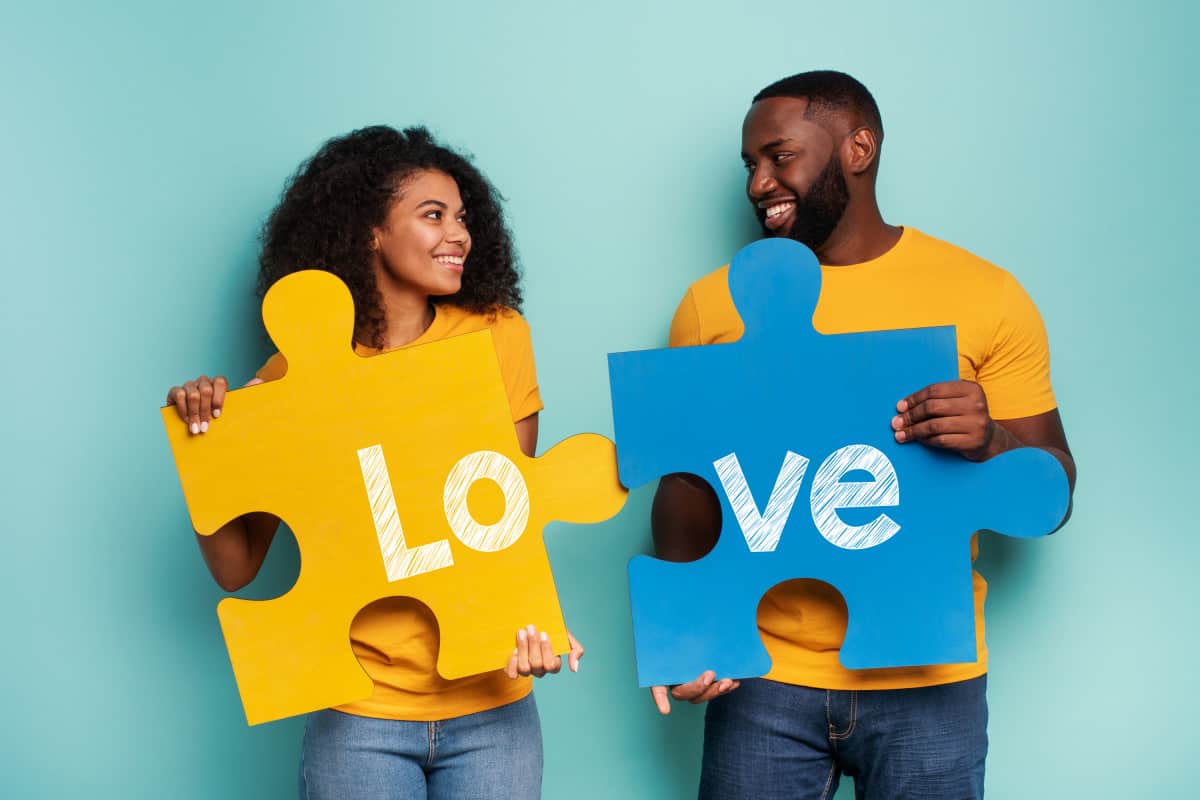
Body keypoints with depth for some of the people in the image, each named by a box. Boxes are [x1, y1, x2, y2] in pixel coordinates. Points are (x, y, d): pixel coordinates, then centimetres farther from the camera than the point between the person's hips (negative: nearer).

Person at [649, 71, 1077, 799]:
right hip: (762, 679, 1)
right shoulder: (716, 303, 3)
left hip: (929, 682, 0)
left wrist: (988, 442, -20)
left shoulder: (985, 295, -1)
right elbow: (689, 483, 5)